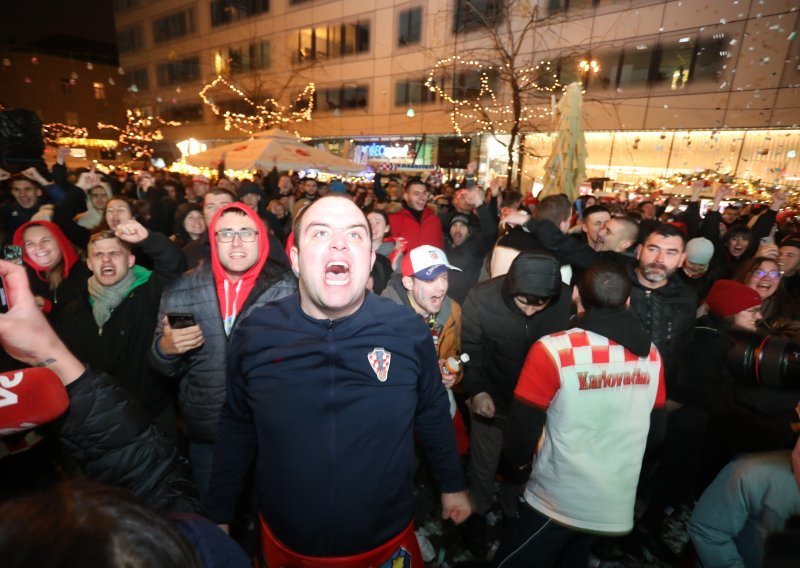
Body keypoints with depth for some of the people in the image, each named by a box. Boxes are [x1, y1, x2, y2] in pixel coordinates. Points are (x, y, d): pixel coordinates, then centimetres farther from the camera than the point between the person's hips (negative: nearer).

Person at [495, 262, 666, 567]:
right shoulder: (651, 354, -4)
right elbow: (655, 430, 8)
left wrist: (521, 461, 4)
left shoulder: (554, 350, -23)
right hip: (617, 503, 6)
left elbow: (522, 430, -18)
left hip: (558, 501, -5)